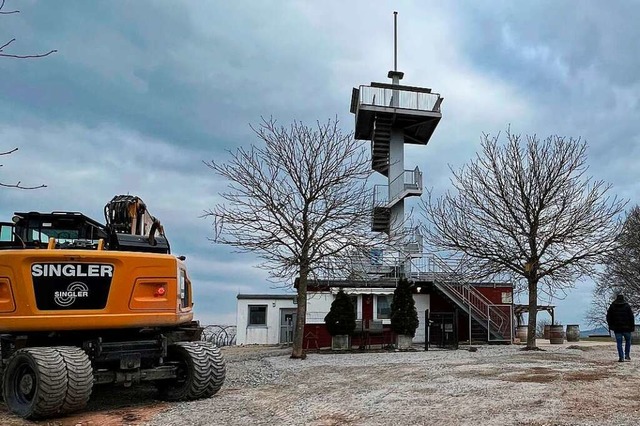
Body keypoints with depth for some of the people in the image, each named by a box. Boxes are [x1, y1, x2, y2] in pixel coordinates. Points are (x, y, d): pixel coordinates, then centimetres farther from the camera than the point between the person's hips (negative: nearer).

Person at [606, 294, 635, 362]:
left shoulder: (612, 306, 4)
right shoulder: (627, 306, 0)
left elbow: (608, 317, 5)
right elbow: (631, 317, -3)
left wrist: (611, 326, 12)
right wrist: (632, 326, 1)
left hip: (617, 328, 1)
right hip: (626, 328, -1)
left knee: (619, 343, 3)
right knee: (628, 341, 17)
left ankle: (621, 357, -2)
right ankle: (627, 355, 9)